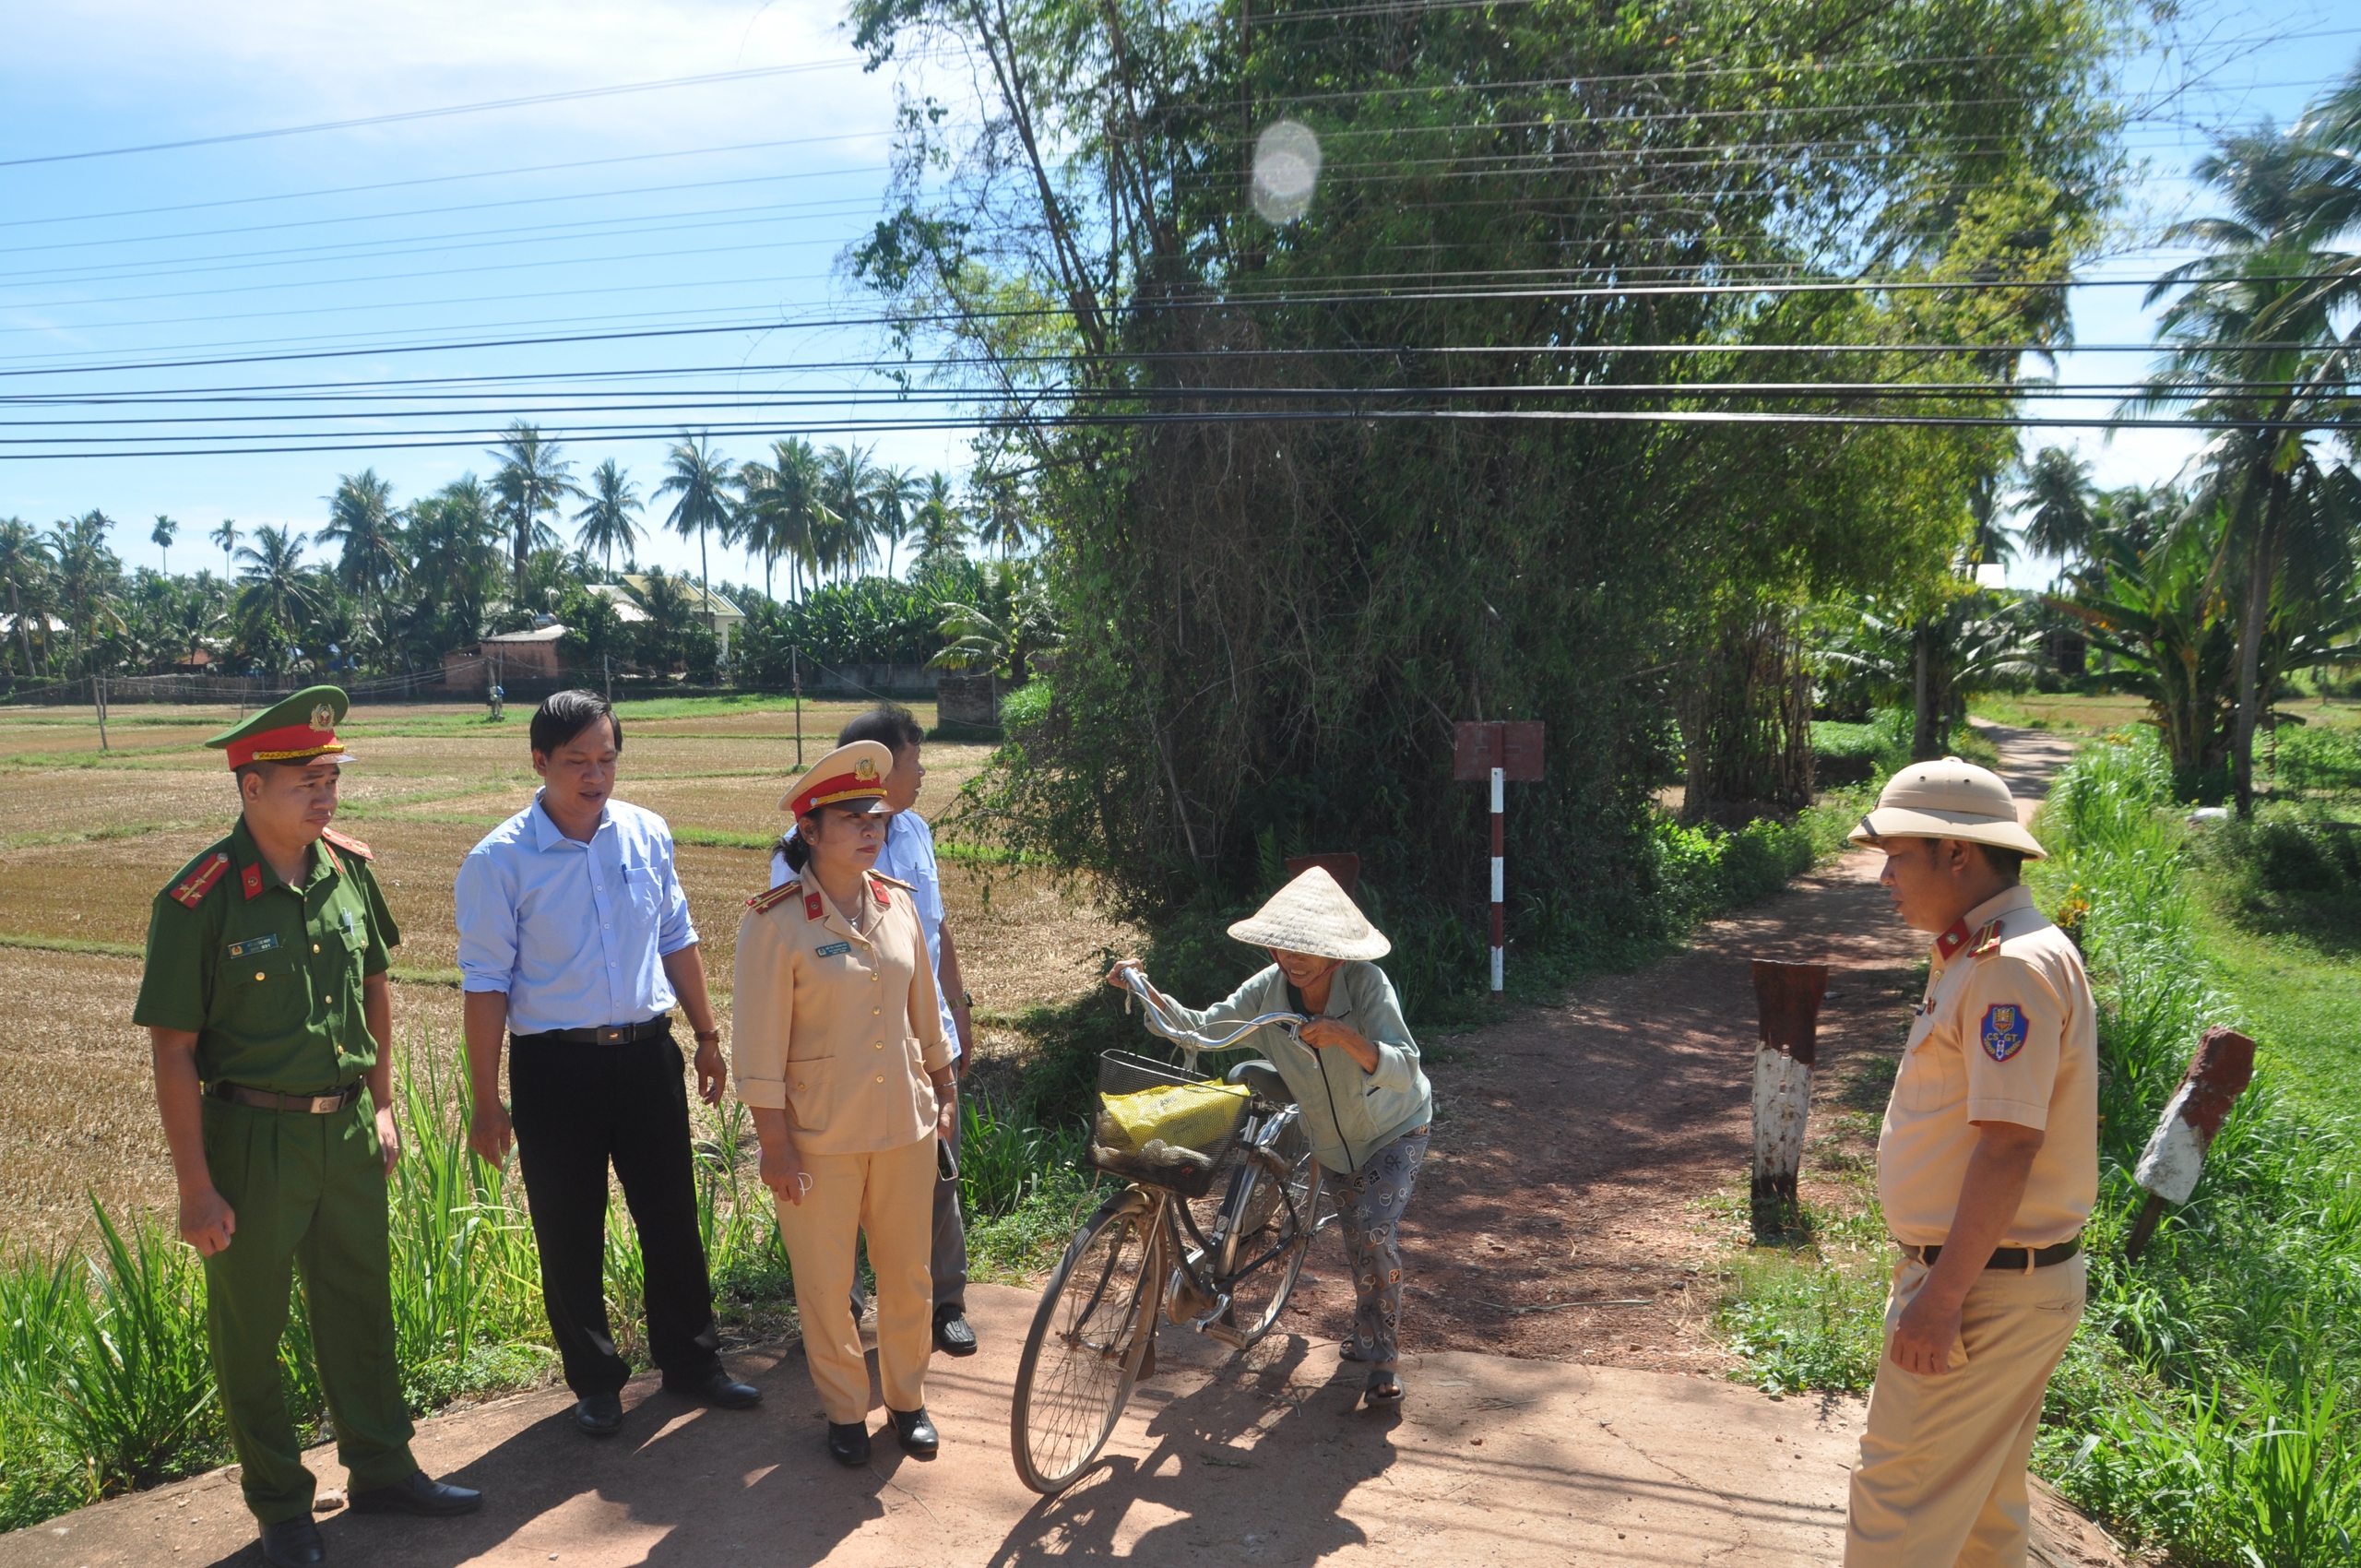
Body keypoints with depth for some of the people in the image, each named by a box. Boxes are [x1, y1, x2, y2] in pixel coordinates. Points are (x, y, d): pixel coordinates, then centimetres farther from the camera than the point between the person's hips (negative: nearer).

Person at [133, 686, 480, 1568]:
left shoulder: (347, 866, -2)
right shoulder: (200, 900, -18)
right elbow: (173, 1050, -14)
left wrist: (381, 1105, 12)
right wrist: (195, 1187, -14)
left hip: (346, 1127, 5)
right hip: (252, 1136, -5)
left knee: (360, 1306, 18)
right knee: (250, 1329, 11)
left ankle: (381, 1469, 35)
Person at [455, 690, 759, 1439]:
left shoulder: (647, 834, 1)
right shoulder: (500, 861, -10)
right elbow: (486, 983, -8)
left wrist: (707, 1035, 15)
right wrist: (487, 1103, -8)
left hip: (647, 1053, 3)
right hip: (555, 1068, -3)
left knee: (672, 1217, 13)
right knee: (570, 1237, 9)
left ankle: (690, 1360, 31)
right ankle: (595, 1382, 28)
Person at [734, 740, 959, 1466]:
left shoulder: (898, 904, 0)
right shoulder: (775, 921, -15)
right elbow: (759, 1043, -12)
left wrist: (944, 1093, 15)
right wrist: (774, 1145, -12)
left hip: (905, 1126, 4)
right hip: (821, 1135, -4)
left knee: (909, 1276, 15)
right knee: (826, 1284, 9)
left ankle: (907, 1400, 35)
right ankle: (845, 1411, 30)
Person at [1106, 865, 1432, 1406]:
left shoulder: (1366, 984, -32)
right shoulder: (1268, 991, -21)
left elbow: (1403, 1070, -39)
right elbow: (1200, 1027, -19)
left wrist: (1345, 1037, -55)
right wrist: (1145, 990, -33)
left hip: (1397, 1128, -4)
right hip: (1336, 1137, 5)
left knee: (1374, 1232, -20)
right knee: (1358, 1242, 17)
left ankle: (1383, 1359, -2)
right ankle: (1368, 1332, 44)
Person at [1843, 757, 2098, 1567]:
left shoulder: (2015, 966, -20)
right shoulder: (1983, 958, 12)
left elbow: (2010, 1144, -25)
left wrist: (1942, 1295, -24)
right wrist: (1936, 1277, 20)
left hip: (1986, 1289, -10)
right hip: (2003, 1281, 10)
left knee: (1899, 1498, -3)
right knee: (1982, 1502, 19)